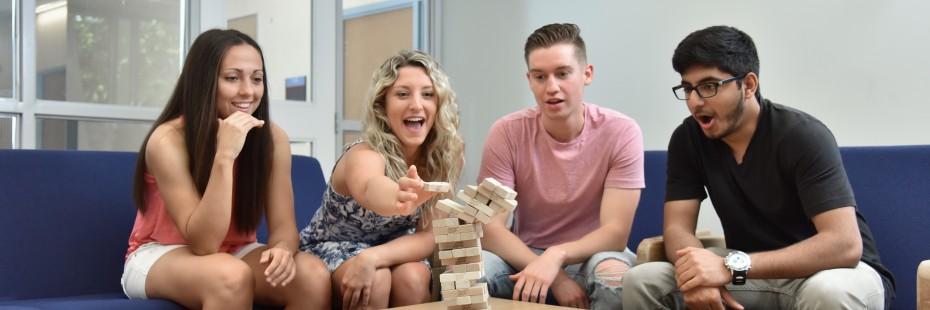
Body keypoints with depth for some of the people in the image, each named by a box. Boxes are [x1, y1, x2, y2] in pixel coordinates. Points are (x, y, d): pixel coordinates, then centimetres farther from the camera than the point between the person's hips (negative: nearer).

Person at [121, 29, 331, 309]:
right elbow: (204, 243, -28)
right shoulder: (168, 140, -22)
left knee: (314, 276, -24)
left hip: (235, 252, 4)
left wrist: (283, 249, -36)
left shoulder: (273, 138, -10)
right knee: (231, 276, -37)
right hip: (160, 255, -4)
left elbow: (283, 225, -11)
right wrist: (224, 157, -37)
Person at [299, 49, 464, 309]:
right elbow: (370, 189, -54)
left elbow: (429, 235, -18)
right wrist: (398, 197, -78)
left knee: (413, 277, -28)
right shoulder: (365, 154, -30)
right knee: (376, 280, -32)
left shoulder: (447, 153, -17)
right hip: (331, 248, -3)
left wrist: (373, 257, -36)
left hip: (390, 249, 3)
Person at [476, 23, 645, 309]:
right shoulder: (506, 133, -11)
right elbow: (490, 229, -14)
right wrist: (554, 275, -28)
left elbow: (615, 233, -16)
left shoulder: (621, 133, -14)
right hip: (525, 258, 2)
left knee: (613, 275, -36)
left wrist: (557, 255, -35)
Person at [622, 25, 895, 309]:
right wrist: (697, 274, -33)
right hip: (753, 273, 4)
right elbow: (678, 228, -9)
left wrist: (731, 267, -38)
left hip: (827, 271, -3)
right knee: (642, 282, -16)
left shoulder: (803, 136, -22)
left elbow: (845, 245, -30)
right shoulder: (688, 139, -6)